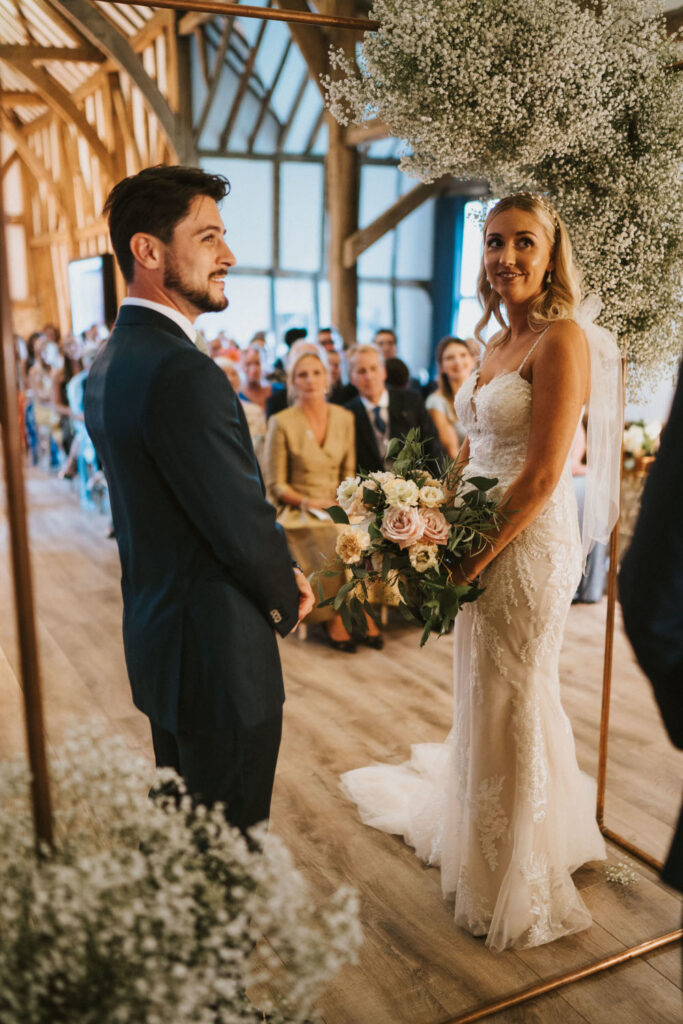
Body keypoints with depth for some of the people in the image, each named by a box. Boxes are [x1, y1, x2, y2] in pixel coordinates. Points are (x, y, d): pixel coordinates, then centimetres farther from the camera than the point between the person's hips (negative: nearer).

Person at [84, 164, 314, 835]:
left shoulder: (108, 364, 6)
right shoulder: (185, 374, -25)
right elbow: (244, 523, -22)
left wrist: (276, 571, 6)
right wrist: (288, 596, -1)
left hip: (156, 637, 10)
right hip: (219, 653, -10)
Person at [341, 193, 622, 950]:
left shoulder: (562, 338, -15)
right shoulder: (499, 344, 12)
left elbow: (542, 474, -20)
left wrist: (481, 553, -18)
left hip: (528, 541, -8)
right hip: (480, 536, 8)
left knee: (512, 697, 6)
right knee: (483, 689, 21)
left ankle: (516, 884, 29)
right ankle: (478, 824, 46)